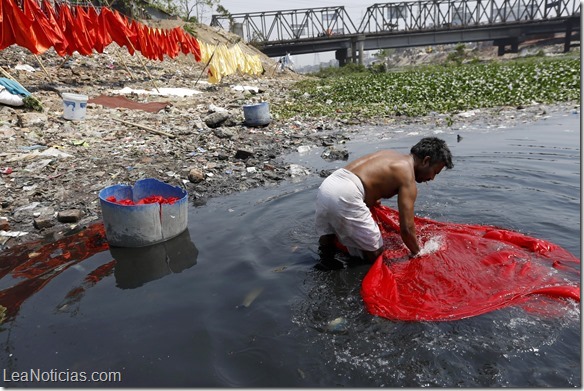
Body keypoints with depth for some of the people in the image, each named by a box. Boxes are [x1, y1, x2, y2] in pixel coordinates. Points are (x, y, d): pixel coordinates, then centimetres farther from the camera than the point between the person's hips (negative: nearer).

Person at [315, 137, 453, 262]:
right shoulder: (408, 178, 1)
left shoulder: (389, 154, 25)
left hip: (327, 184, 9)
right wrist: (419, 254, 11)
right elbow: (406, 228, -4)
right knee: (375, 254, 5)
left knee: (326, 243, 24)